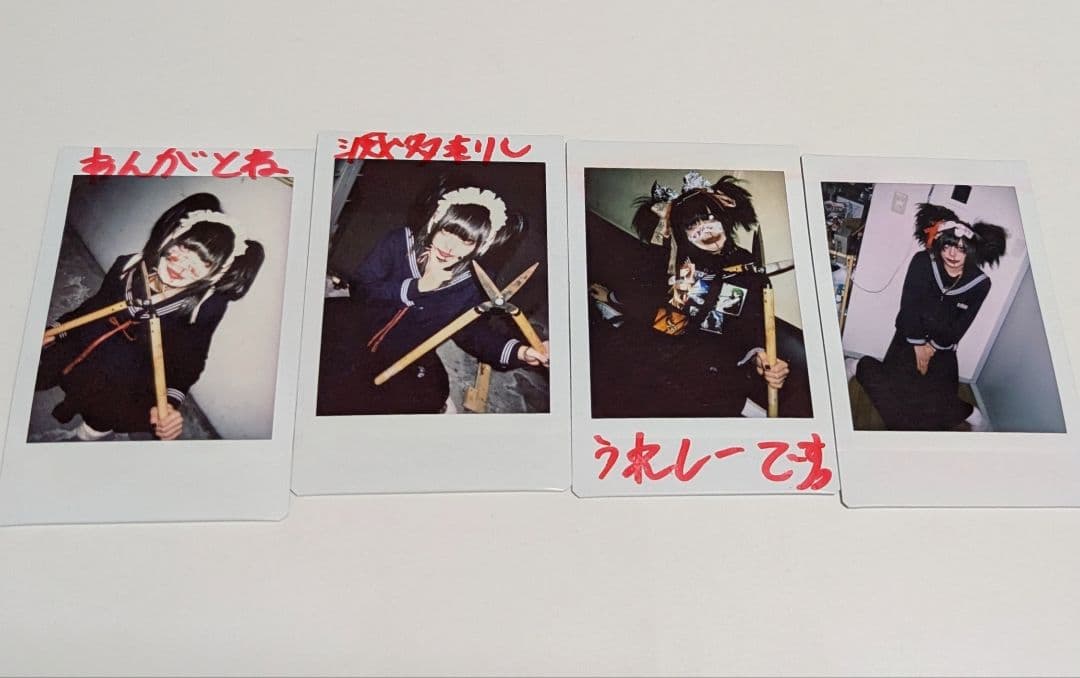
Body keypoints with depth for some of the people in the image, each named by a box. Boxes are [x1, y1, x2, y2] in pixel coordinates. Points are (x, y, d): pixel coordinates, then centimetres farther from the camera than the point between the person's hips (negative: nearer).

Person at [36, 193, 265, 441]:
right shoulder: (130, 266, -7)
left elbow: (188, 361, -12)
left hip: (131, 374, -3)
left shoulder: (207, 306, -18)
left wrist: (171, 401, -26)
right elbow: (96, 305, 10)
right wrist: (56, 330, 4)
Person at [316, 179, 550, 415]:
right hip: (352, 333, -1)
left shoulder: (466, 287, -3)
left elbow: (474, 331, -2)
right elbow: (359, 289, -11)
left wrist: (520, 351, -20)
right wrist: (418, 286, -20)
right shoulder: (400, 242, -5)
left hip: (404, 362, 1)